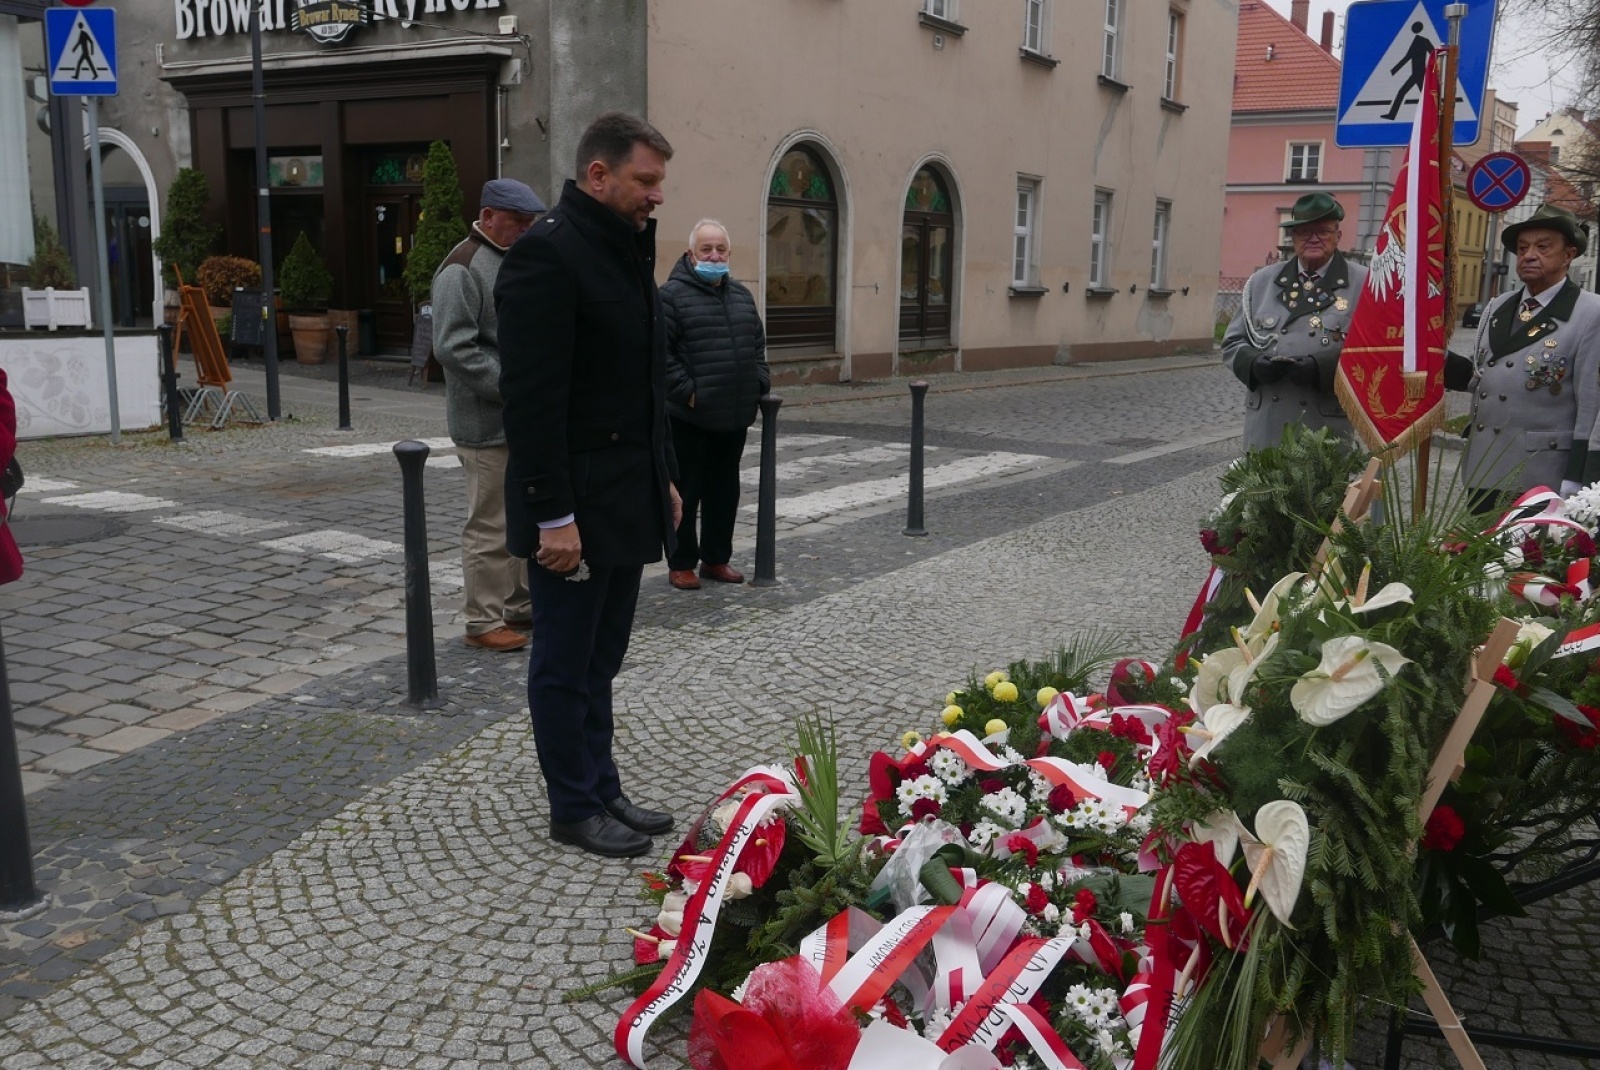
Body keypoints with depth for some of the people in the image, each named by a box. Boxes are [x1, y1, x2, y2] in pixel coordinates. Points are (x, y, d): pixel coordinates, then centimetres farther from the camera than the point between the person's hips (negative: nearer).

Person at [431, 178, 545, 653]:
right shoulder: (463, 269, -11)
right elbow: (454, 347, -19)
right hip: (490, 425, -8)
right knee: (491, 527, -2)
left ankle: (519, 607, 28)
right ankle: (483, 621, 8)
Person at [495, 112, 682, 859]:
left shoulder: (626, 250, 14)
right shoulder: (547, 253, -15)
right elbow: (532, 397, -21)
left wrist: (664, 476, 17)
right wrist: (554, 514, -22)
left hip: (628, 497, 9)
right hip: (576, 507, -9)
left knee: (599, 659, 17)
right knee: (565, 664, 5)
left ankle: (603, 790, 29)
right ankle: (575, 809, 18)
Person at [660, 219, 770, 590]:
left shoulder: (741, 295, 15)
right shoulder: (672, 294, -7)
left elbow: (758, 345, 23)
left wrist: (759, 384, 10)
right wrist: (686, 391, -17)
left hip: (734, 417, 7)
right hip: (689, 417, -6)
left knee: (724, 491, 13)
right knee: (685, 493, 2)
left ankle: (716, 559, 24)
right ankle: (681, 564, 12)